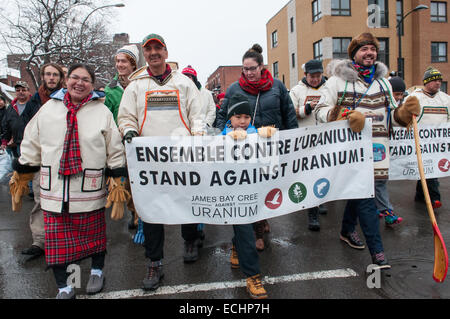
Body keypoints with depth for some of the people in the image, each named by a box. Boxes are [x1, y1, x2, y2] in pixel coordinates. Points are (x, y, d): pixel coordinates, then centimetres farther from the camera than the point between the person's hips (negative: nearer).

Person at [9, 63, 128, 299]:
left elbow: (115, 152, 0)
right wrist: (19, 179, 13)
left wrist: (117, 185, -3)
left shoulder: (102, 112, 0)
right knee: (56, 241, 7)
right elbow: (30, 148, 12)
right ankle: (63, 288, 26)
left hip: (90, 192, -2)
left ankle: (97, 271, 40)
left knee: (94, 235, 13)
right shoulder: (48, 109, 7)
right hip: (53, 190, 2)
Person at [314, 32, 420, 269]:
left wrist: (404, 112, -1)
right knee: (365, 195, -8)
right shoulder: (338, 81, 0)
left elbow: (391, 113, 21)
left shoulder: (383, 82, 17)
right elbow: (321, 111, -4)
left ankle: (347, 230, 37)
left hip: (375, 147, 6)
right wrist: (347, 115, -20)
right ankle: (377, 251, -2)